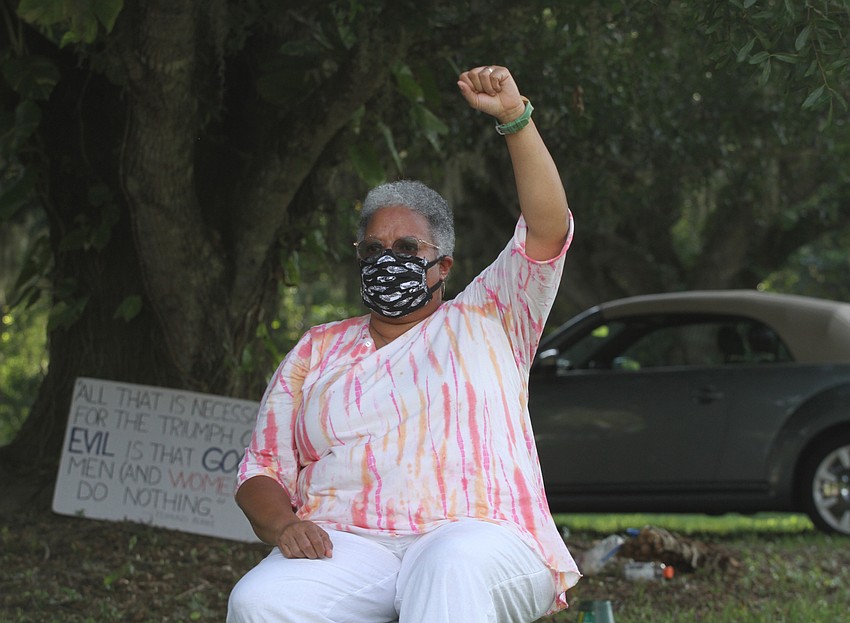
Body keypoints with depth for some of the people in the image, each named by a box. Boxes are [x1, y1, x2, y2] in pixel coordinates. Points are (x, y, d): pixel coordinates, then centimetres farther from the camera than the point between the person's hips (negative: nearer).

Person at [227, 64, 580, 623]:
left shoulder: (485, 321, 20)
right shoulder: (319, 350, 26)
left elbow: (548, 228, 6)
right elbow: (261, 471, 20)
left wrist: (514, 117, -6)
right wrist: (282, 524, -4)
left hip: (478, 536, -2)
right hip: (346, 545, 2)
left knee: (453, 571, -41)